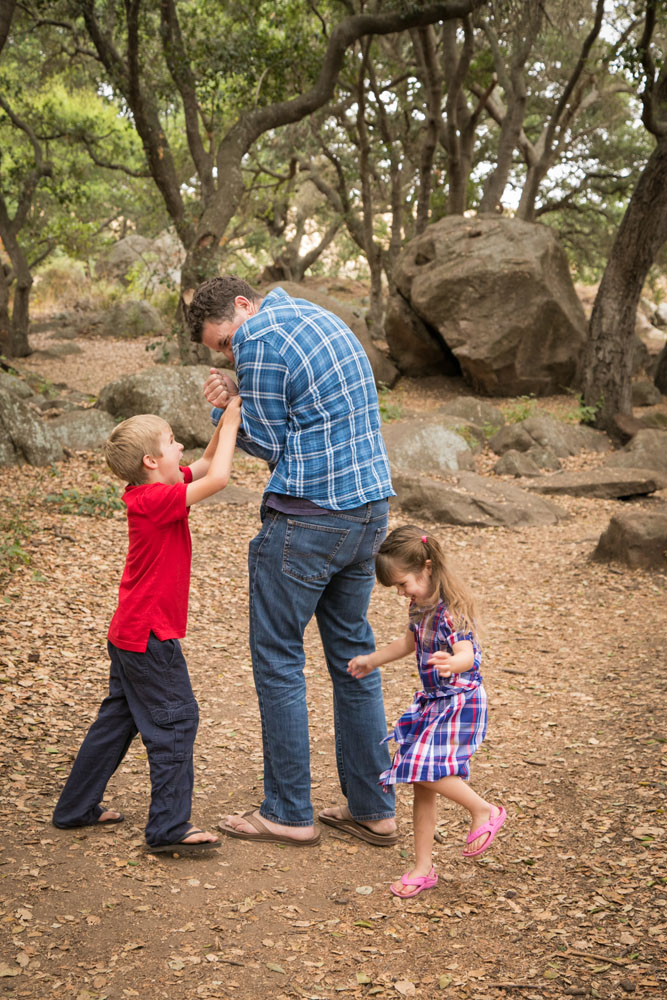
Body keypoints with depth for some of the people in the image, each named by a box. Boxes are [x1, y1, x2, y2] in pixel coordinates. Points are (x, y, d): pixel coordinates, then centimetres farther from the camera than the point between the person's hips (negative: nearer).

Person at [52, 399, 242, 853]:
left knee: (118, 718, 19)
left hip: (129, 634, 10)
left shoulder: (148, 493, 6)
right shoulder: (157, 500, -21)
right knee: (175, 720, -3)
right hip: (150, 636, -10)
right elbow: (217, 478, -30)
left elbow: (208, 463, 14)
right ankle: (170, 827, 1)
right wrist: (231, 421, -19)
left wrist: (226, 419, 2)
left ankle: (77, 807, 29)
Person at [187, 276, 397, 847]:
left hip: (307, 521, -9)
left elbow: (269, 444, -8)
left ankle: (289, 814, 12)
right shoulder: (325, 319, 17)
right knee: (353, 655, 14)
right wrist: (236, 405, 7)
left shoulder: (260, 340, -12)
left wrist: (227, 412, 7)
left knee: (278, 660, 4)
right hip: (370, 507, 9)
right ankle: (372, 810, 20)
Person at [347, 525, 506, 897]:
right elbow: (410, 642, 26)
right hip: (433, 701, 9)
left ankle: (484, 810, 2)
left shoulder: (451, 609, -21)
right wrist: (372, 660, 33)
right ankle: (423, 867, 14)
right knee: (421, 781, 7)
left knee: (428, 769, -21)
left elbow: (466, 654, -34)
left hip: (460, 702, -9)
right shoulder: (421, 606, 7)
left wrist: (451, 664, -56)